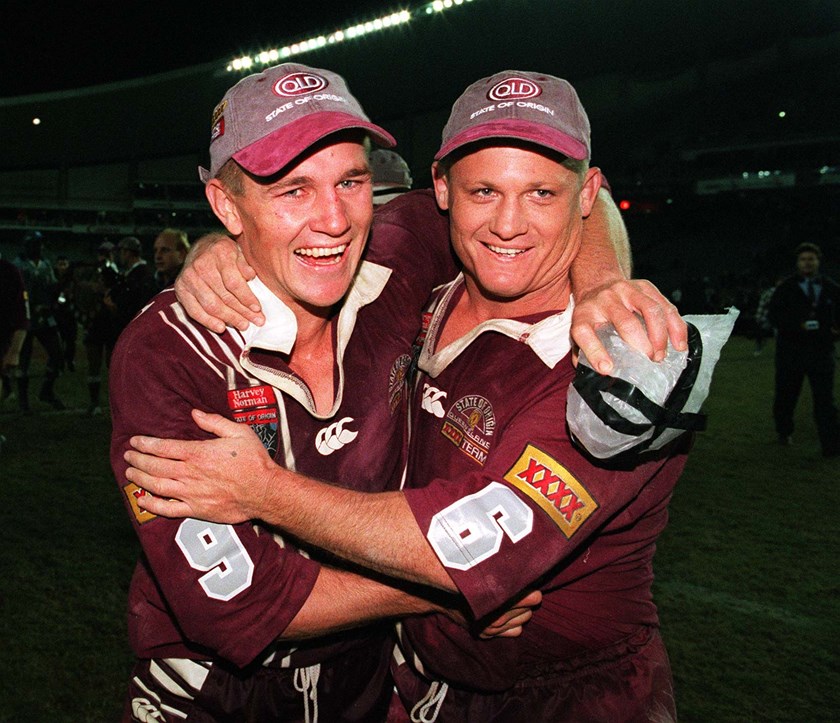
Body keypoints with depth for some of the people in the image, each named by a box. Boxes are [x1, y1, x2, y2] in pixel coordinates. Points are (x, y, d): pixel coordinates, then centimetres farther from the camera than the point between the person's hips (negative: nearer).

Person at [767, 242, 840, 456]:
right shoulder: (786, 288, 1)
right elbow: (773, 315, -8)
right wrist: (798, 324, -22)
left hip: (821, 351, 1)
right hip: (791, 351, 0)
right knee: (786, 396, 12)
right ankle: (784, 433, 35)